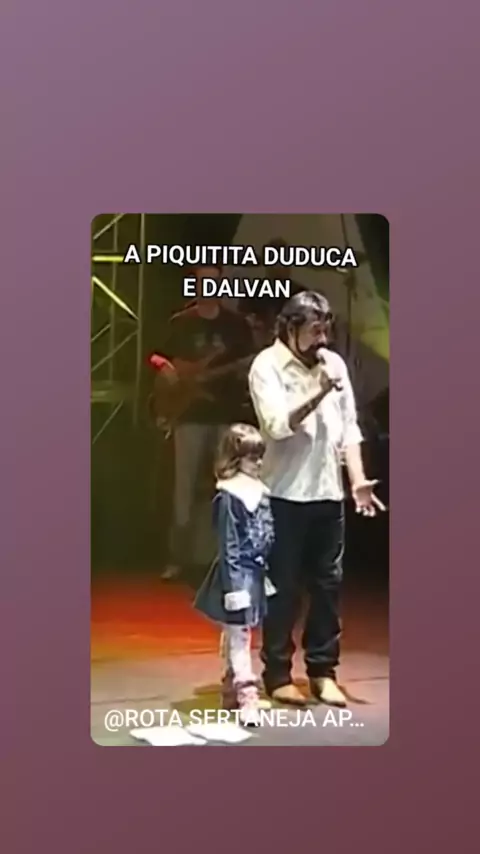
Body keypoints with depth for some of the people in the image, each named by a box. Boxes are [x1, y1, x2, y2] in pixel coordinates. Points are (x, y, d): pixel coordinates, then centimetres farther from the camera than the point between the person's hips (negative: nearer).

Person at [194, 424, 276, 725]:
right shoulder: (229, 496, -18)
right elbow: (229, 547, -18)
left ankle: (234, 690, 28)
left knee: (240, 634, 17)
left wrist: (264, 574, 16)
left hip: (255, 572, 8)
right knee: (238, 636, -5)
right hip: (238, 574, -8)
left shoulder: (260, 491, 6)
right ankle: (247, 698, -5)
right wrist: (233, 587, -19)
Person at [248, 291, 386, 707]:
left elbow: (349, 427, 7)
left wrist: (358, 480, -1)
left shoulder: (334, 363, 8)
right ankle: (278, 674, 17)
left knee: (328, 584, 9)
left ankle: (323, 671, 22)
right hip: (286, 494, -4)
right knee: (284, 586, 4)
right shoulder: (267, 365, -6)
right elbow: (278, 425, -17)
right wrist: (319, 392, -21)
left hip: (328, 492, 5)